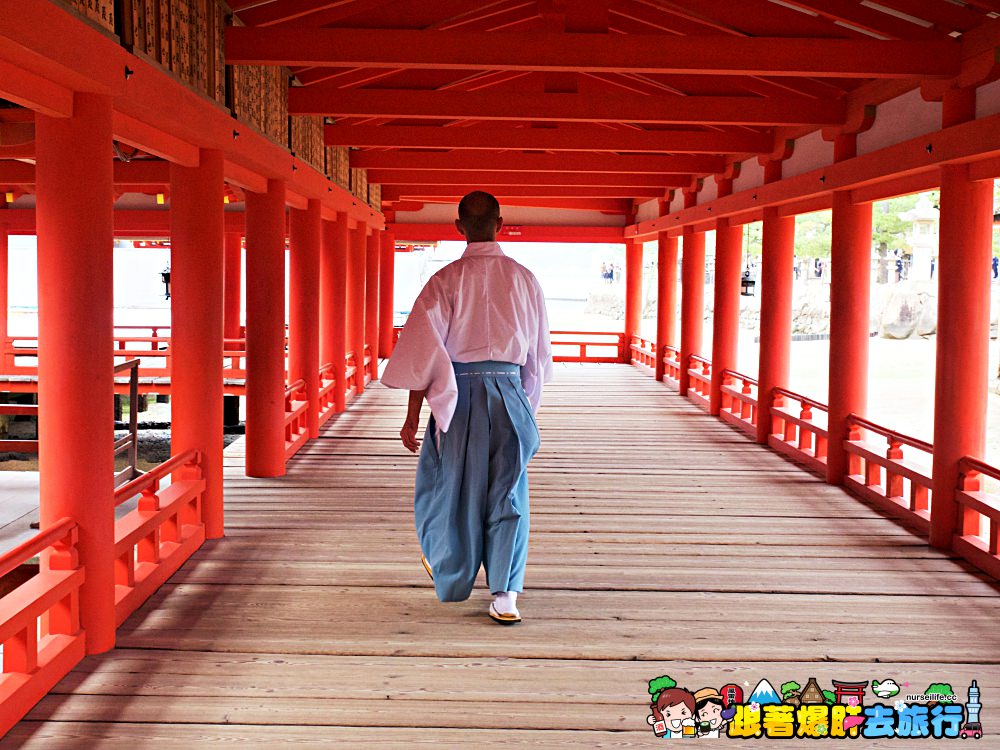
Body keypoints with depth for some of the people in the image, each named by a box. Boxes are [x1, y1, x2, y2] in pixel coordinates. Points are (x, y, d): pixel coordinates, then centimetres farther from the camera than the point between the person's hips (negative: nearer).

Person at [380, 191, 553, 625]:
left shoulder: (446, 280, -7)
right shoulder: (524, 279, 1)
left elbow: (424, 350, -9)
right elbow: (538, 350, 9)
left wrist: (412, 417, -4)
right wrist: (527, 405, 22)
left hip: (457, 392, -1)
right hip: (508, 390, 1)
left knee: (452, 481, 16)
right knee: (508, 492, 4)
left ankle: (448, 570, 37)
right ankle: (504, 595, 0)